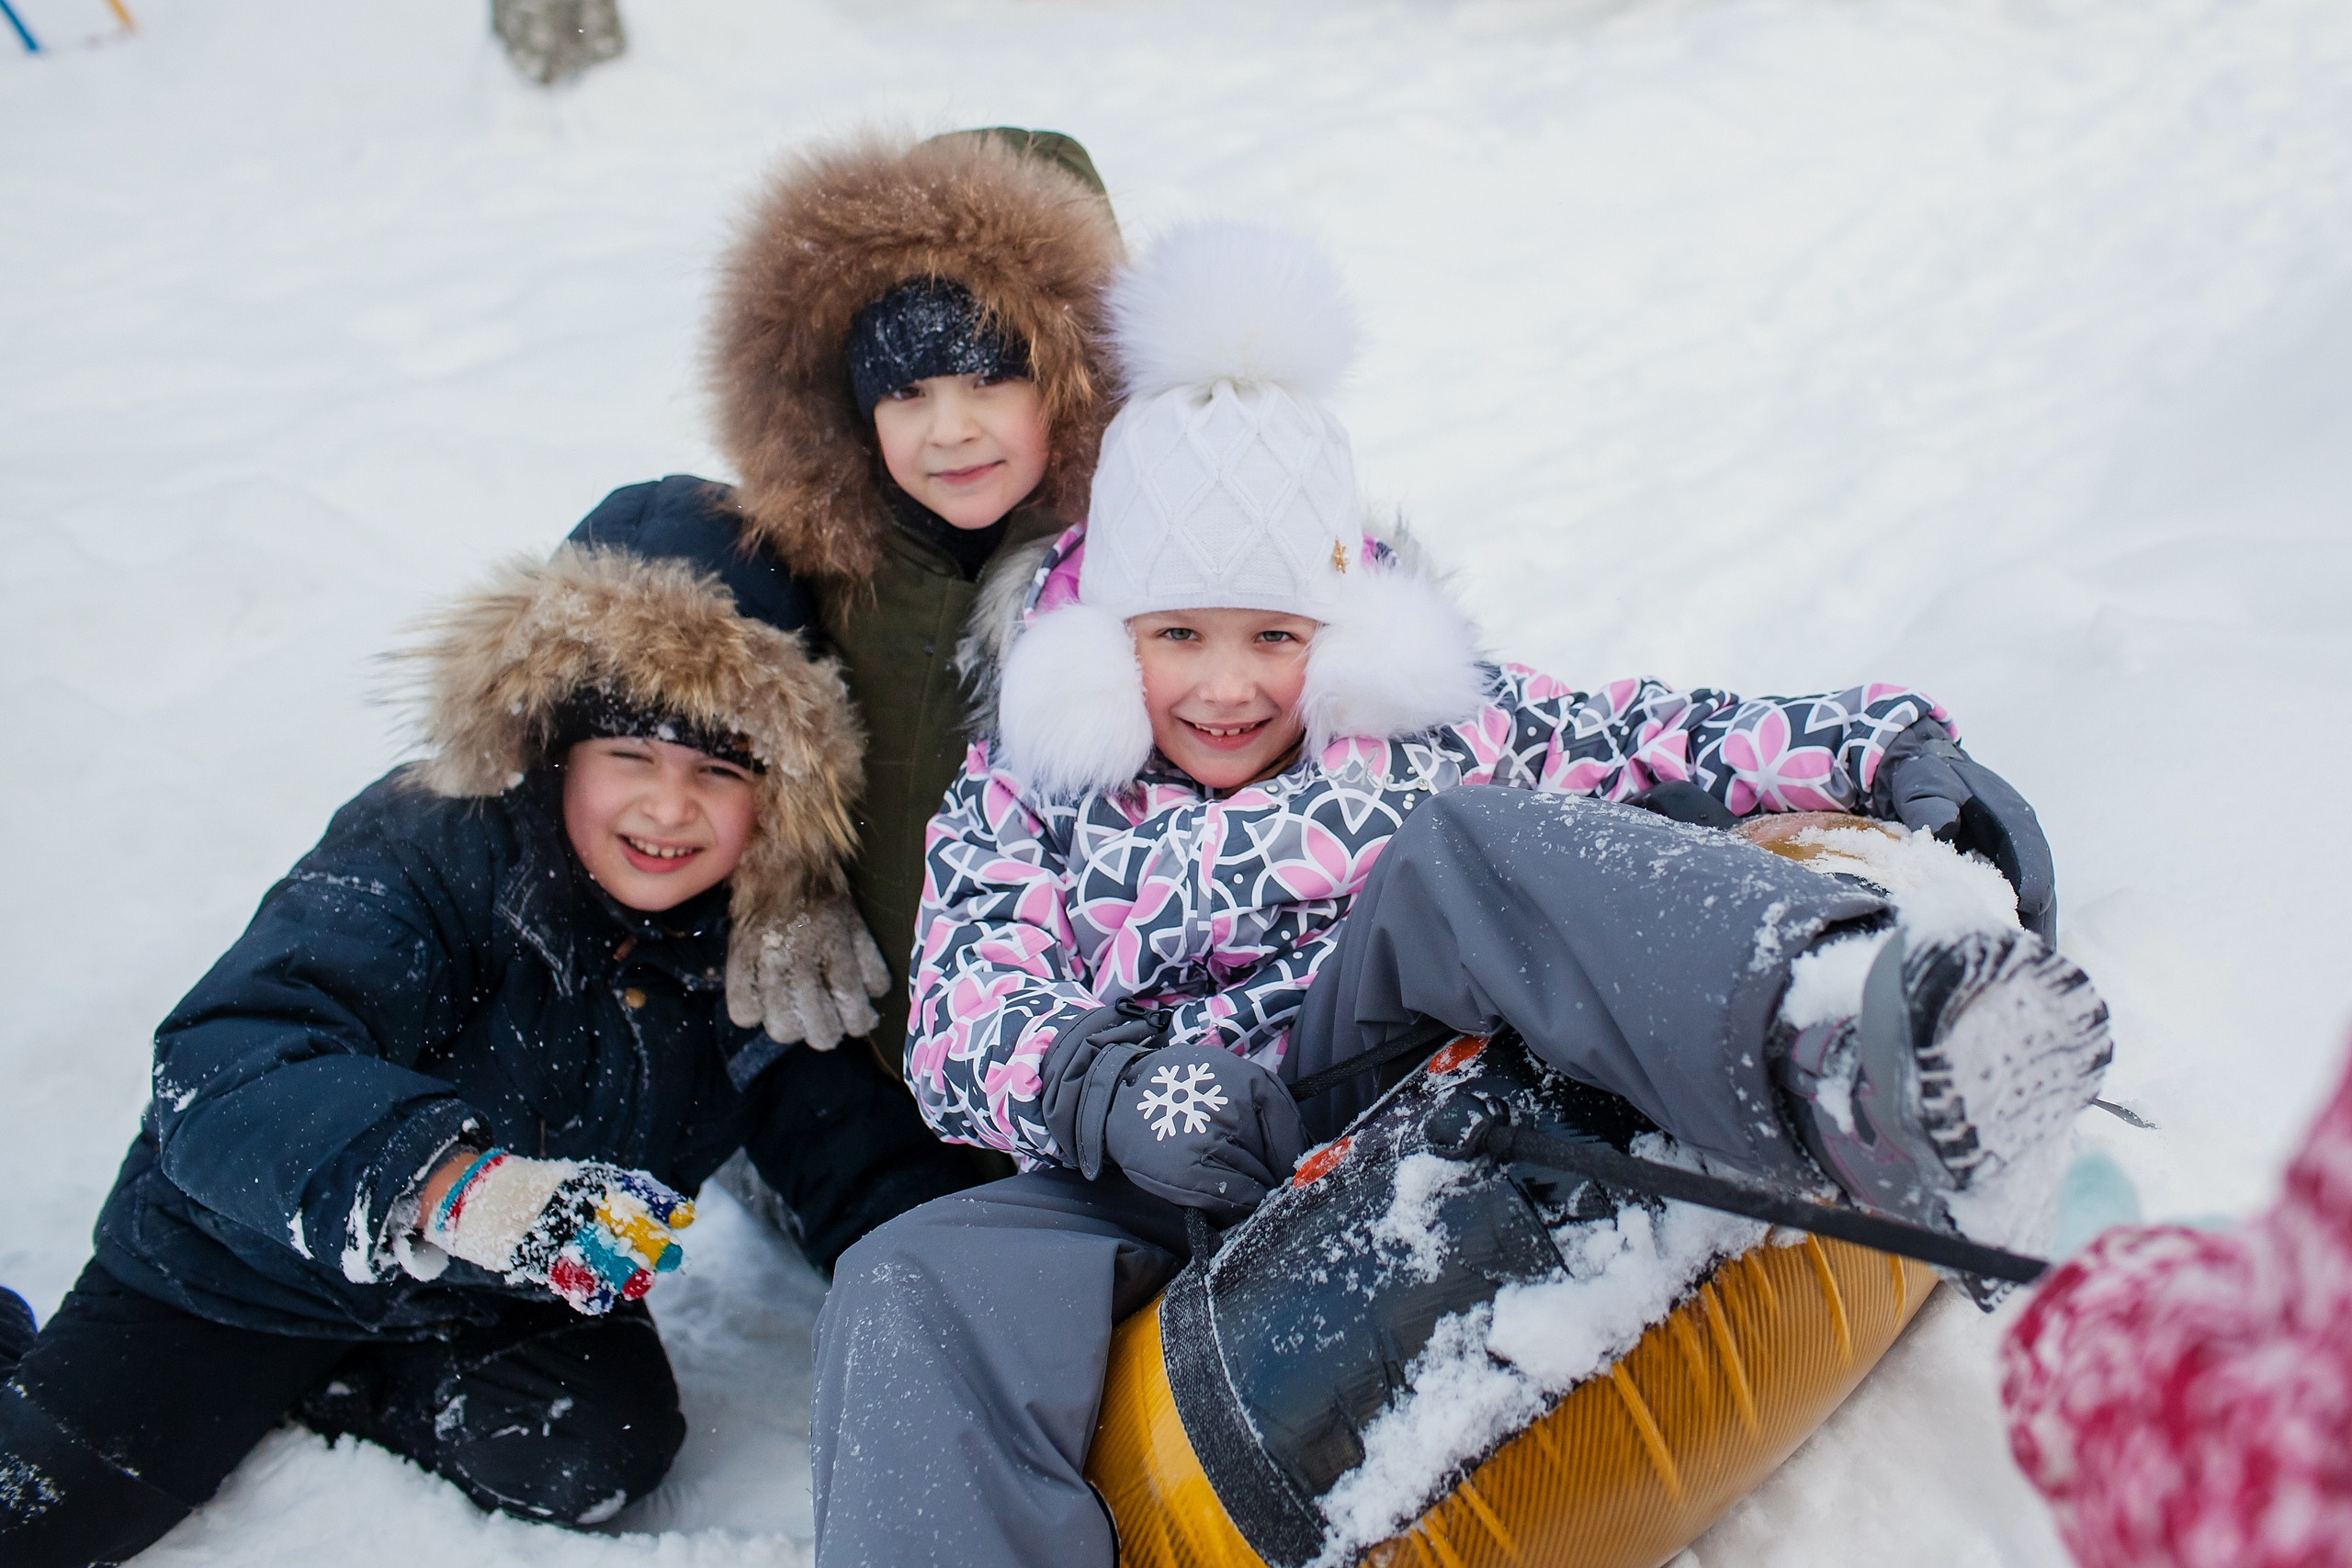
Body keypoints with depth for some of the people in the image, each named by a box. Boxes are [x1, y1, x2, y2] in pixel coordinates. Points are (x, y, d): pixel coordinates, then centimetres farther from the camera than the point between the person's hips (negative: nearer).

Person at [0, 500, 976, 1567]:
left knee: (596, 1452, -22)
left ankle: (322, 1389, 3)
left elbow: (862, 1166, -7)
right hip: (244, 1272, -2)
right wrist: (453, 1187, -56)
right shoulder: (427, 853, -26)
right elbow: (224, 1073, -39)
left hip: (501, 1307, 3)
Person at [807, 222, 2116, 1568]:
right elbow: (969, 1016, 1)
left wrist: (1889, 749, 0)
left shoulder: (1429, 718, 19)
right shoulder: (1020, 808, 15)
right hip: (1189, 1182, 1)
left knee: (1459, 845, -28)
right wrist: (1108, 1084, -20)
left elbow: (1656, 742, 14)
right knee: (921, 1287, -27)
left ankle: (1838, 1044, -54)